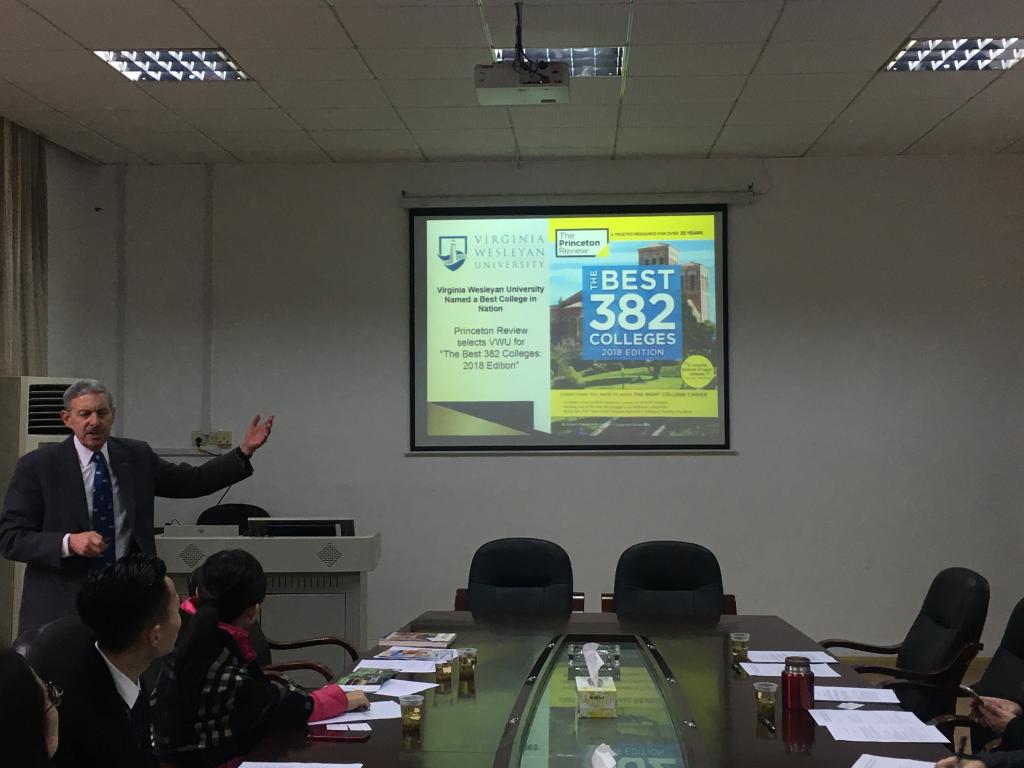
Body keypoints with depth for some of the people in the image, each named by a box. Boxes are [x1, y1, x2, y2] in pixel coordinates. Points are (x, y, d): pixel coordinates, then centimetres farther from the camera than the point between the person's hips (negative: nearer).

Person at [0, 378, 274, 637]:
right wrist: (68, 542, -22)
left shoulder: (136, 456, 7)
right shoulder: (37, 466, -3)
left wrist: (245, 451, 4)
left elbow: (193, 481, 14)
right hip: (61, 605, -2)